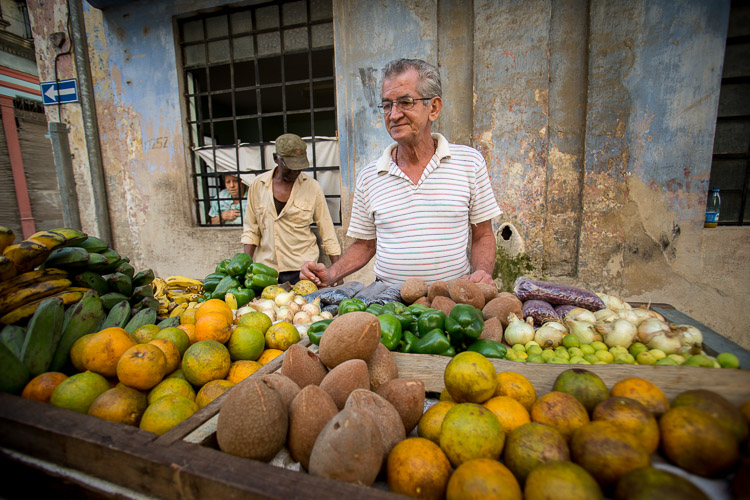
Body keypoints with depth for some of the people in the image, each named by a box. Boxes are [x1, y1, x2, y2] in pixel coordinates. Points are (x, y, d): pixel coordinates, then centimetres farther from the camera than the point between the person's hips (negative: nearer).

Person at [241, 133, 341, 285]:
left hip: (301, 268, -1)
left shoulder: (312, 187, -3)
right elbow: (250, 229, 8)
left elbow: (327, 230, 1)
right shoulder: (257, 184, 3)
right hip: (265, 266, 2)